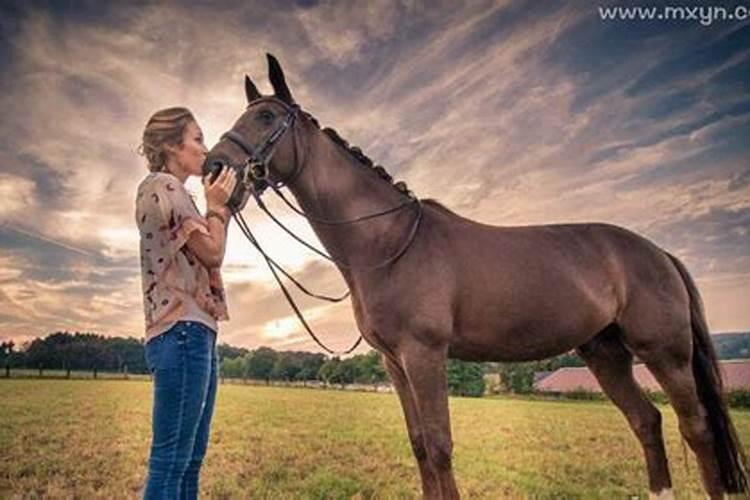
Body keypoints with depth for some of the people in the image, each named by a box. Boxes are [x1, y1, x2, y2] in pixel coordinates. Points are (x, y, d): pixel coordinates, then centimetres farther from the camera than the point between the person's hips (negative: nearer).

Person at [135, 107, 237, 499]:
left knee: (190, 460, 11)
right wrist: (217, 205, 3)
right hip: (183, 331, -10)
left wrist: (222, 207, 19)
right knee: (171, 461, -10)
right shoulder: (162, 185, -4)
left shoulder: (174, 191, 24)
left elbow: (206, 254, 23)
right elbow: (212, 253, -10)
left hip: (193, 331, 10)